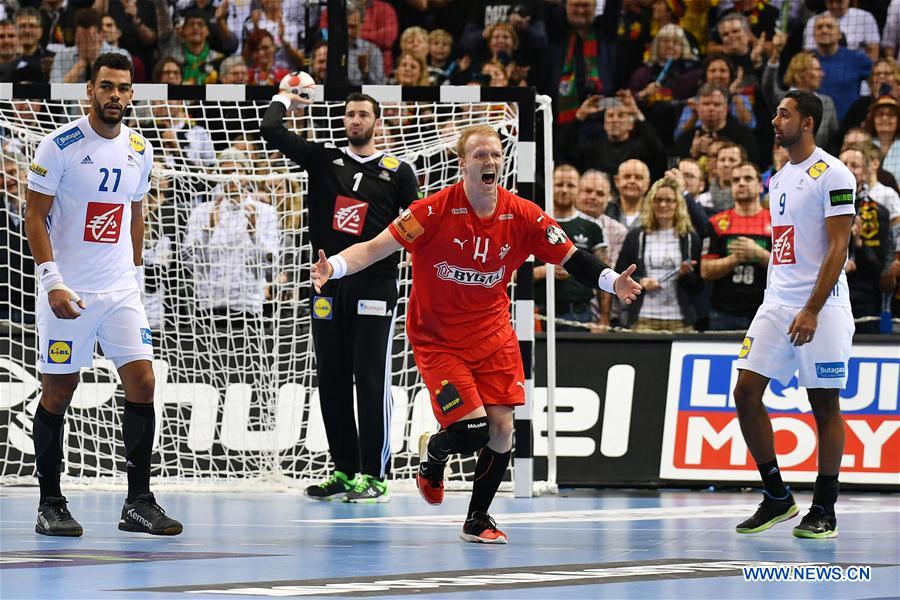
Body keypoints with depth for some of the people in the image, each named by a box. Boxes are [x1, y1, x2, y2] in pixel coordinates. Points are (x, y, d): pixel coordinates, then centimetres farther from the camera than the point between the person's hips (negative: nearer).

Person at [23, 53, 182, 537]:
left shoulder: (139, 150, 8)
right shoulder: (60, 145, -9)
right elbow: (35, 216, -9)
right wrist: (51, 281, -18)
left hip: (121, 290, 5)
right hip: (68, 292, -4)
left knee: (141, 383, -5)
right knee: (57, 393, 1)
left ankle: (138, 503, -1)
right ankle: (50, 504, 11)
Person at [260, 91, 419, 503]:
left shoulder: (398, 172, 6)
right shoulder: (323, 161, 11)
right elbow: (271, 131, 6)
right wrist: (283, 99, 19)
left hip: (375, 284, -3)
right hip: (330, 285, 4)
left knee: (371, 381, -7)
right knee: (331, 381, 6)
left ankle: (373, 476, -5)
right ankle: (344, 472, 14)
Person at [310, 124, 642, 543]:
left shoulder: (522, 216, -7)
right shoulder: (435, 210, -17)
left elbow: (570, 257, -2)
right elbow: (377, 248, -19)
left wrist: (612, 281, -19)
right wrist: (334, 267, -35)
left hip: (492, 333, 4)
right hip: (437, 339, -4)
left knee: (502, 428, -5)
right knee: (472, 428, -16)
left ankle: (478, 519, 18)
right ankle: (433, 454, 23)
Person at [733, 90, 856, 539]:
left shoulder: (832, 175, -9)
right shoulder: (779, 179, 16)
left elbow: (837, 249, -14)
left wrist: (811, 311, -20)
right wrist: (776, 305, 18)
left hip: (821, 306, -8)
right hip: (776, 302, 8)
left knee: (825, 405, -1)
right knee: (746, 392, -1)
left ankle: (824, 510, 5)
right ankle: (776, 496, 9)